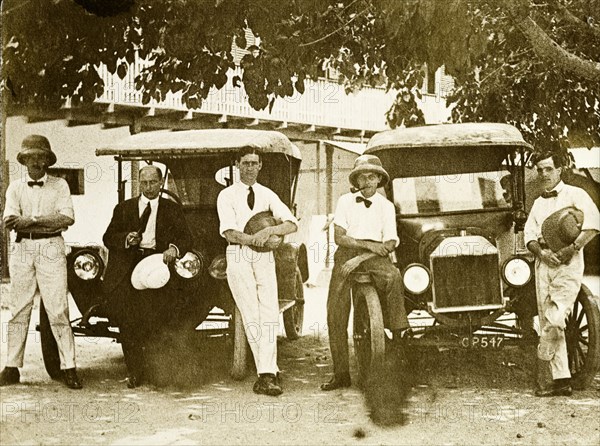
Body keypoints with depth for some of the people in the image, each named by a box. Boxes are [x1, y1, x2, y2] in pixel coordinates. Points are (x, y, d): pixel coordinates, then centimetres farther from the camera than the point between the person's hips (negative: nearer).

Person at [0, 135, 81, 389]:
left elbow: (68, 218, -7)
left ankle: (69, 368, -3)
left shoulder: (59, 185, 7)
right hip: (22, 249, 2)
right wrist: (50, 223, -16)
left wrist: (30, 220, -13)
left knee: (57, 309, -6)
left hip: (51, 249, -2)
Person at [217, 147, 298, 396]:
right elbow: (230, 234, -5)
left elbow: (292, 224, 3)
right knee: (251, 316, -9)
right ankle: (271, 371, -5)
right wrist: (256, 238, -14)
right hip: (238, 257, -3)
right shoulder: (227, 196, 7)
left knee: (270, 313, -11)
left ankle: (266, 374, -11)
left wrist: (270, 230, -14)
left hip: (264, 257, 3)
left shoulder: (268, 195, 17)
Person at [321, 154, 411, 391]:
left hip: (374, 255, -1)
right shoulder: (345, 201, 9)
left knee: (393, 276, -37)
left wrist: (360, 258, -13)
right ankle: (341, 374, -1)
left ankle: (400, 331, -27)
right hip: (346, 252, 1)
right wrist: (369, 244, -14)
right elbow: (339, 237, 0)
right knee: (336, 316, -8)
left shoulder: (386, 206, 8)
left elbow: (390, 243, -2)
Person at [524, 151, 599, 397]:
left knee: (554, 320, -16)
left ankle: (545, 377, -11)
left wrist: (572, 248, -17)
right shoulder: (538, 203, 22)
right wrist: (541, 251, -8)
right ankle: (561, 380, 5)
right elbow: (529, 235, 13)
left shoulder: (575, 194, 4)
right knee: (548, 324, 2)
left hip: (568, 263, -6)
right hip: (543, 263, 6)